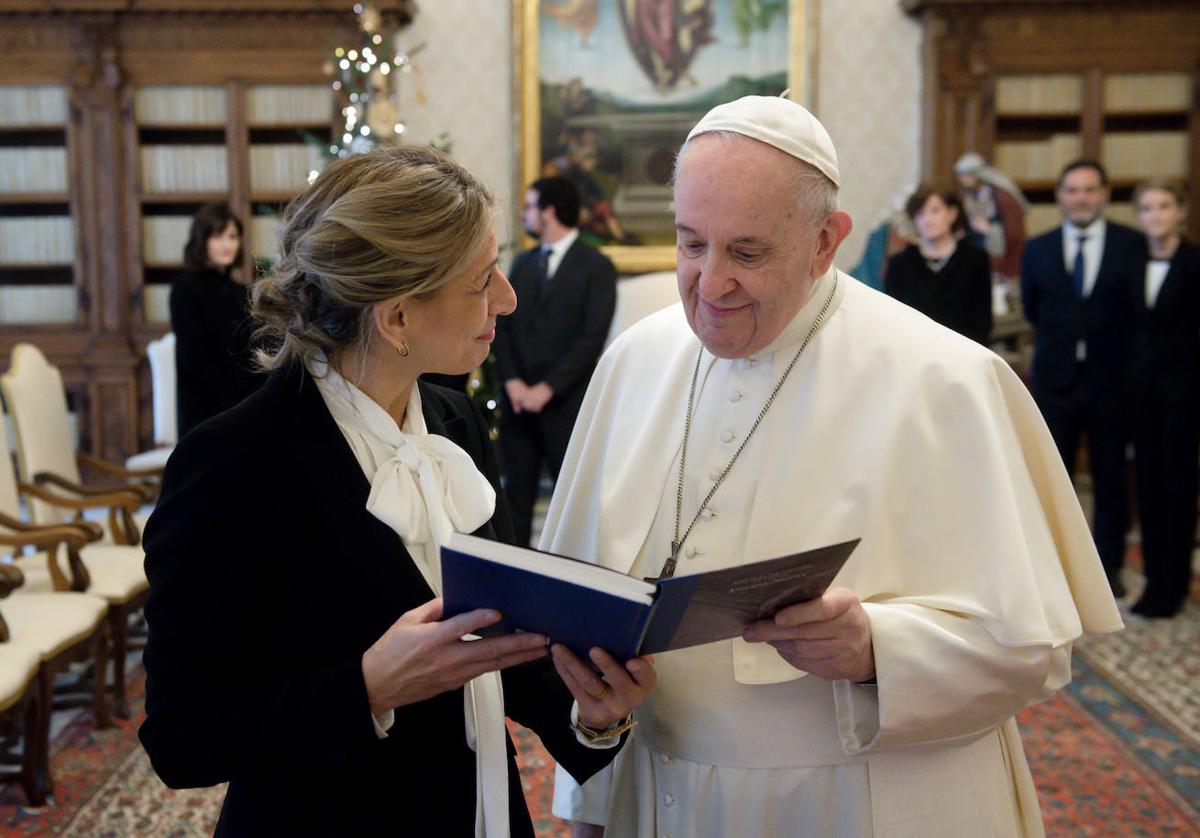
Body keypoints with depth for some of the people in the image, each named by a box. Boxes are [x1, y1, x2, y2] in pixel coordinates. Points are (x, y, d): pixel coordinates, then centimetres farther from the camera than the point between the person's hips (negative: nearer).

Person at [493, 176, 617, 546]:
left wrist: (546, 389, -13)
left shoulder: (596, 266, -3)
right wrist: (513, 382, -3)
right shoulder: (522, 263, 16)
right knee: (517, 495, 7)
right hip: (518, 401, 5)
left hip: (565, 403, -5)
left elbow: (592, 338, -10)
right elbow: (503, 325, 12)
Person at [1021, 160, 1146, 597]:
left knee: (1112, 478, 8)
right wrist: (1058, 342, 5)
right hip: (1056, 380, 2)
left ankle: (1108, 564, 20)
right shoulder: (1038, 249, 3)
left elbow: (1142, 310, -3)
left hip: (1111, 380, -1)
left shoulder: (1131, 245, -3)